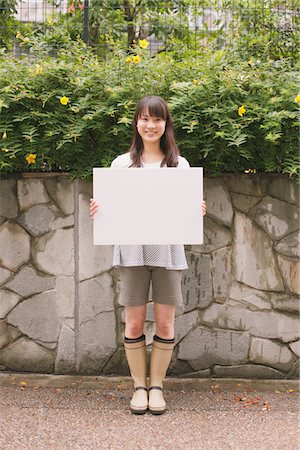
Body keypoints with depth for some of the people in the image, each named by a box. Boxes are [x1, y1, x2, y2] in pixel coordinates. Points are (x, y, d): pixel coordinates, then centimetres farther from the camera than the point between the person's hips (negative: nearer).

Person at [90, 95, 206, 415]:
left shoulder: (180, 164, 8)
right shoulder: (121, 163, 8)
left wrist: (197, 211, -13)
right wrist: (98, 211, -13)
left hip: (169, 251, 0)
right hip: (132, 250, 0)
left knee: (165, 323, 4)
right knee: (134, 323, 4)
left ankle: (156, 386, 21)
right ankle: (139, 386, 21)